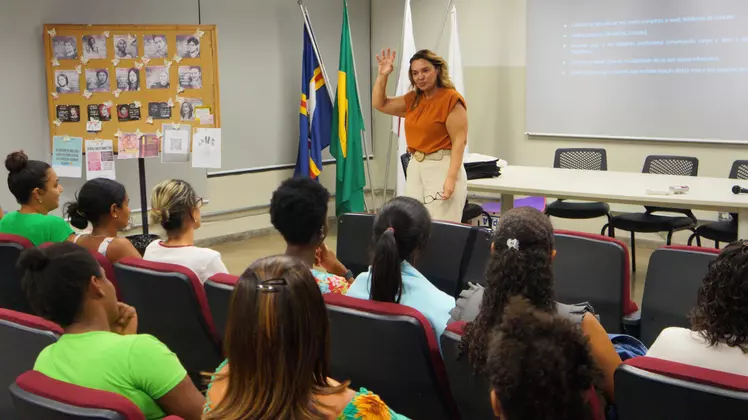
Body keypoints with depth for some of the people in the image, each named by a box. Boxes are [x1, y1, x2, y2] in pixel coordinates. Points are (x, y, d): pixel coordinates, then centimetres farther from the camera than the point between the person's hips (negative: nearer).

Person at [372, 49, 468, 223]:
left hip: (442, 167, -8)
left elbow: (459, 141, -15)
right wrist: (382, 75, 8)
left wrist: (451, 178, -23)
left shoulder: (451, 99, -10)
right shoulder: (413, 99, 13)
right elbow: (380, 104, 22)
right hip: (415, 167, 8)